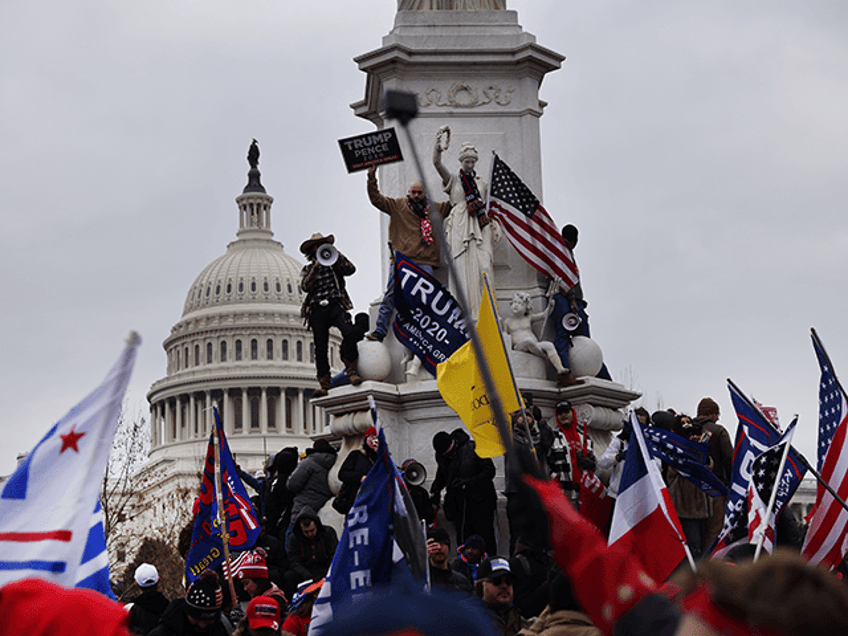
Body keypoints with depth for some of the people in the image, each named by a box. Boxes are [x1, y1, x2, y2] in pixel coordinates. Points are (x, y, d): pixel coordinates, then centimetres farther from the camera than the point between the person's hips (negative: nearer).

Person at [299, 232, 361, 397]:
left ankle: (351, 370, -17)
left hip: (335, 305, -1)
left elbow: (350, 270, 0)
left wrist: (336, 255, -6)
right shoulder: (307, 269, 17)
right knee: (320, 347, -5)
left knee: (349, 332, -27)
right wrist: (316, 268, -10)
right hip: (316, 309, 1)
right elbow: (305, 286, -1)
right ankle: (325, 385, -3)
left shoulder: (335, 263, 18)